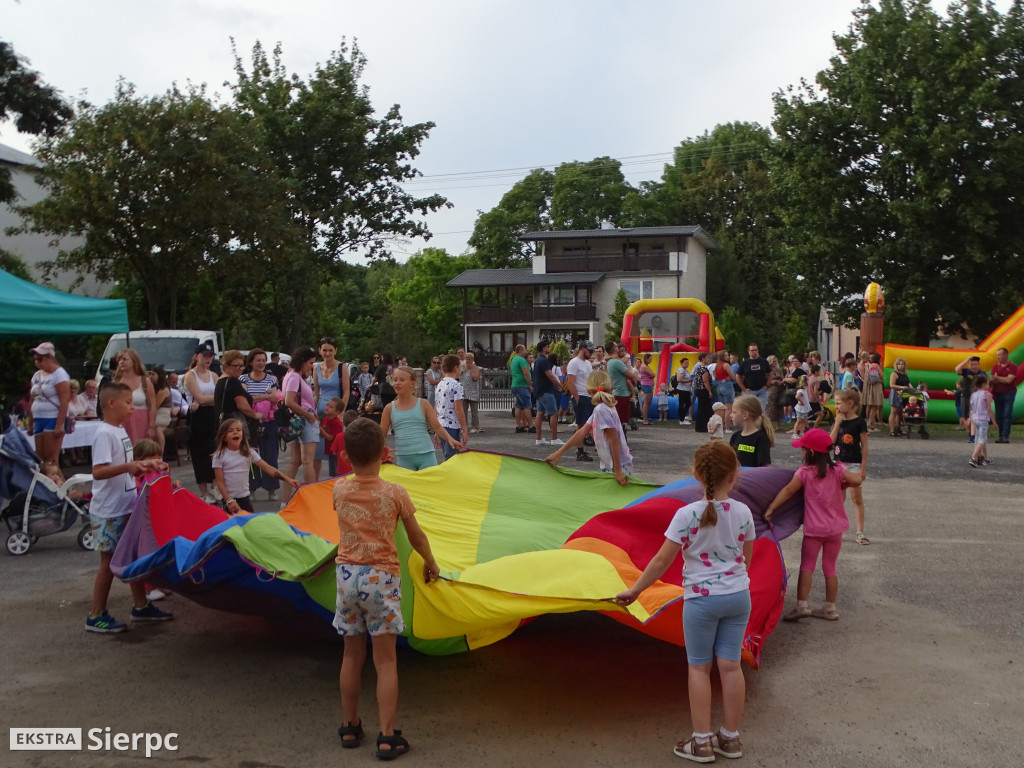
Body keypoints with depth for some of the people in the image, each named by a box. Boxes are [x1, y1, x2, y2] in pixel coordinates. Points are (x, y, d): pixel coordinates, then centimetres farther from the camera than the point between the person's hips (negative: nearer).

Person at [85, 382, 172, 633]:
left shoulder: (120, 431, 11)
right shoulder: (104, 434, -17)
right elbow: (98, 471, -27)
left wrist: (145, 465, 9)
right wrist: (127, 466, -37)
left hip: (127, 507, 9)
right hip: (109, 511, -9)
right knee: (109, 561, -1)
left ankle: (141, 607, 25)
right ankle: (96, 616, 10)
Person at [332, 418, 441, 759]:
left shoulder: (339, 490, -1)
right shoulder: (394, 492, -8)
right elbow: (416, 537, 2)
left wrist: (363, 463, 34)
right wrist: (430, 564, 18)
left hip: (347, 575, 3)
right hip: (381, 577, -3)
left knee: (352, 655, 16)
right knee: (385, 659, 1)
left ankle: (349, 727, 27)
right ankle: (387, 736, 1)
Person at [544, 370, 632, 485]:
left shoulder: (601, 410, -19)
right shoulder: (600, 408, 10)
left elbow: (614, 440, -22)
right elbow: (582, 432, 12)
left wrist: (618, 471, -21)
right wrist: (559, 452, 12)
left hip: (619, 466, -9)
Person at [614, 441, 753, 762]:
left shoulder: (687, 514, -18)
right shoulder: (743, 512, -6)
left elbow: (662, 560, -14)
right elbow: (747, 555, 8)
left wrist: (635, 589, -4)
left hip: (701, 600, -3)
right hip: (738, 596, 3)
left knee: (699, 667, 9)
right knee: (730, 665, 11)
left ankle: (702, 742, 14)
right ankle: (730, 738, 22)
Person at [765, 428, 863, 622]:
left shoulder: (804, 472, -9)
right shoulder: (837, 470, -4)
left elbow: (788, 491, -13)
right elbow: (856, 480, -17)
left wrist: (770, 508, -11)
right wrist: (843, 484, 3)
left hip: (814, 528, -3)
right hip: (836, 527, 3)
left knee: (806, 565, 4)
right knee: (830, 567, 13)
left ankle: (801, 605, -5)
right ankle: (830, 608, 17)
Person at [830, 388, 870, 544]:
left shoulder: (859, 422, -10)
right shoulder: (838, 421, 5)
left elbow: (864, 446, -8)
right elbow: (831, 441, -5)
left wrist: (863, 467, -11)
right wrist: (838, 423, -12)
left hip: (854, 464, -5)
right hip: (839, 463, 5)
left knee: (857, 497, 0)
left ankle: (860, 531, 5)